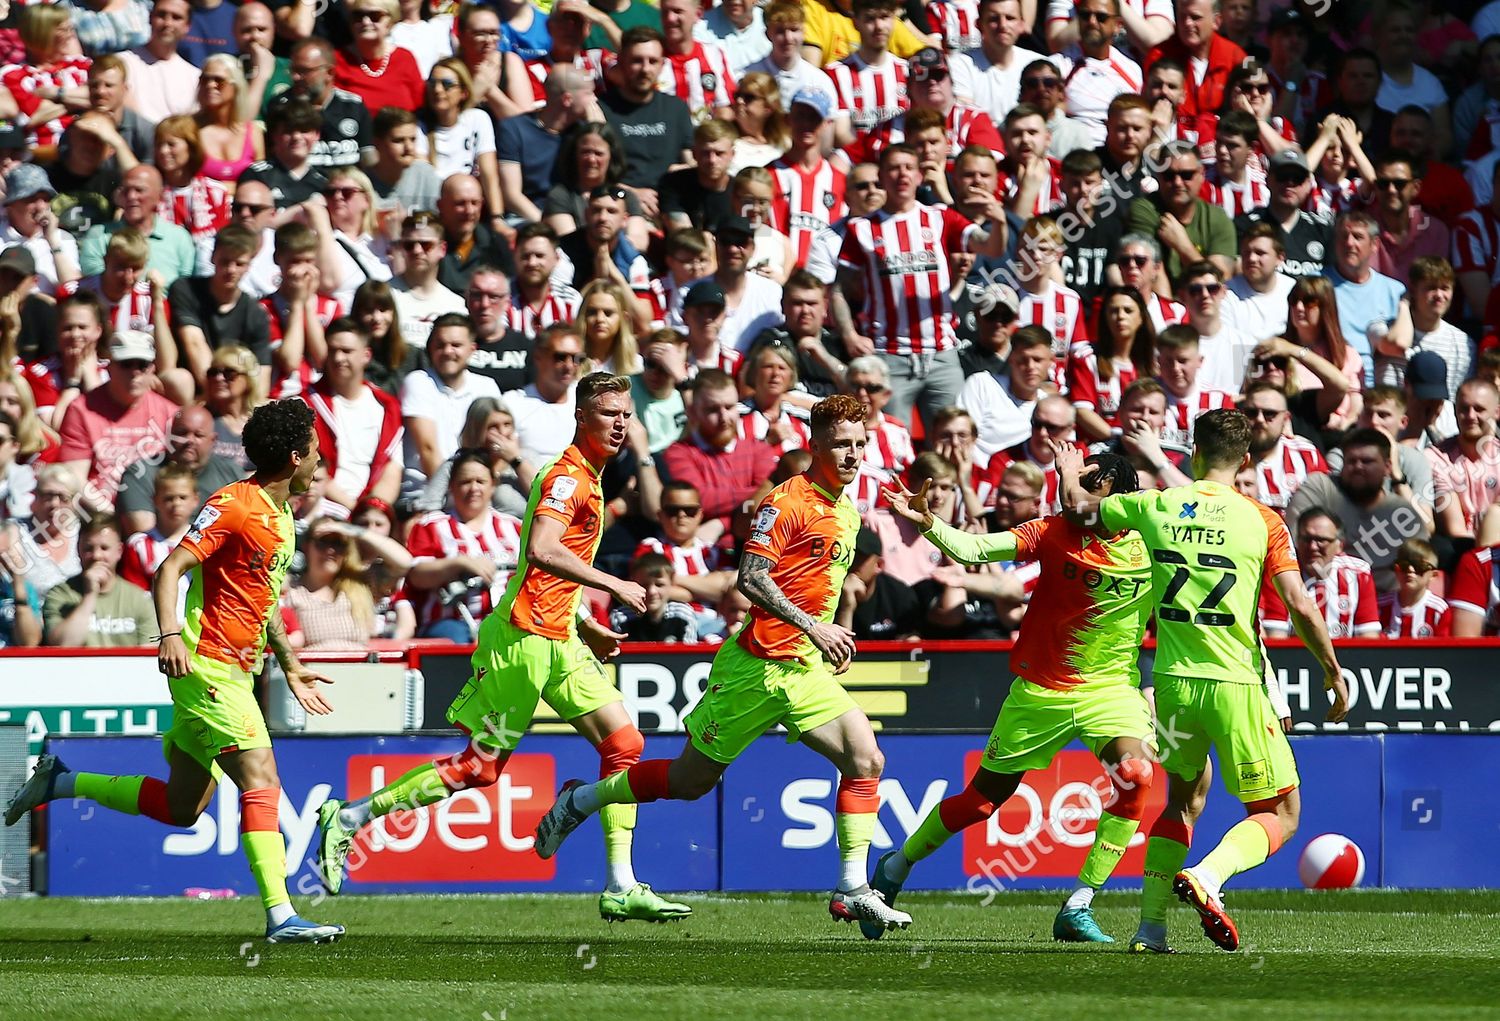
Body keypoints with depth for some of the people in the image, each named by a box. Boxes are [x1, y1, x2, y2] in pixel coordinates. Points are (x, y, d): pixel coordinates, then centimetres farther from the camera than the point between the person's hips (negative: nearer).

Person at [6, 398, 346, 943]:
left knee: (181, 807, 12)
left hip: (236, 672, 10)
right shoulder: (234, 505, -14)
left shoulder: (281, 517, 16)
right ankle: (280, 916, -21)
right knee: (261, 783, -17)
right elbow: (170, 570, -19)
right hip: (208, 667, -10)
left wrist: (291, 666, 27)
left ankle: (60, 782, 26)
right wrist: (171, 636, -31)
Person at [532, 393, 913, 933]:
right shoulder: (787, 501, -14)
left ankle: (853, 890, -9)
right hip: (756, 666, -7)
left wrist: (833, 637, 14)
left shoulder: (849, 514, 13)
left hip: (805, 670, 7)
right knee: (692, 779, 4)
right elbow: (751, 577, -23)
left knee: (866, 760, -11)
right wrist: (812, 626, -27)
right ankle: (578, 802, 25)